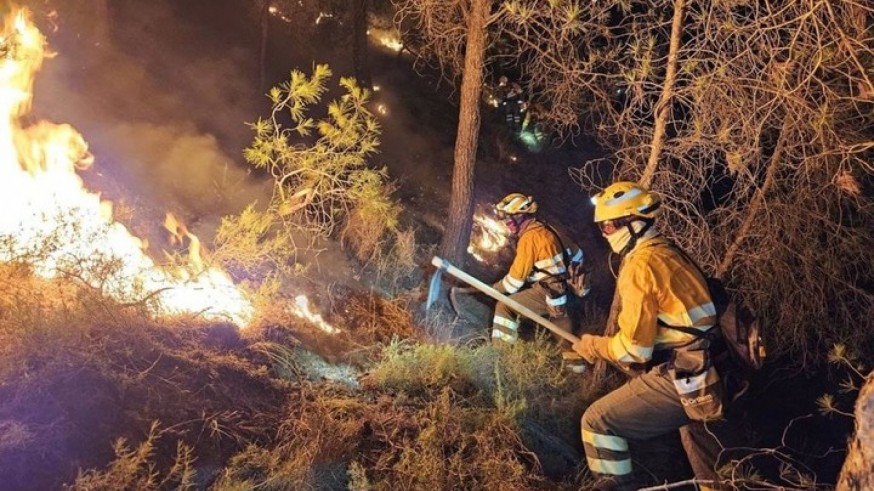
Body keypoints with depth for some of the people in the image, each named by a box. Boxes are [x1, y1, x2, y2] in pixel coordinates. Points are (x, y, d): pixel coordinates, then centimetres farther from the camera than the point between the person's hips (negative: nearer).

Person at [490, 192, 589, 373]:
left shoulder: (529, 237, -15)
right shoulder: (549, 229, 10)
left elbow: (517, 277, -13)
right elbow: (576, 254, 20)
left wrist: (495, 288, 2)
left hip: (546, 292, -9)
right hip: (562, 291, 9)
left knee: (505, 307, -2)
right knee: (561, 322, 25)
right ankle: (575, 361, 39)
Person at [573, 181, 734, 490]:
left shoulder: (640, 264, -17)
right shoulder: (668, 254, 12)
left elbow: (634, 348, -18)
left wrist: (592, 346, -1)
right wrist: (598, 348, 17)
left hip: (680, 377, -10)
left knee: (598, 421, -3)